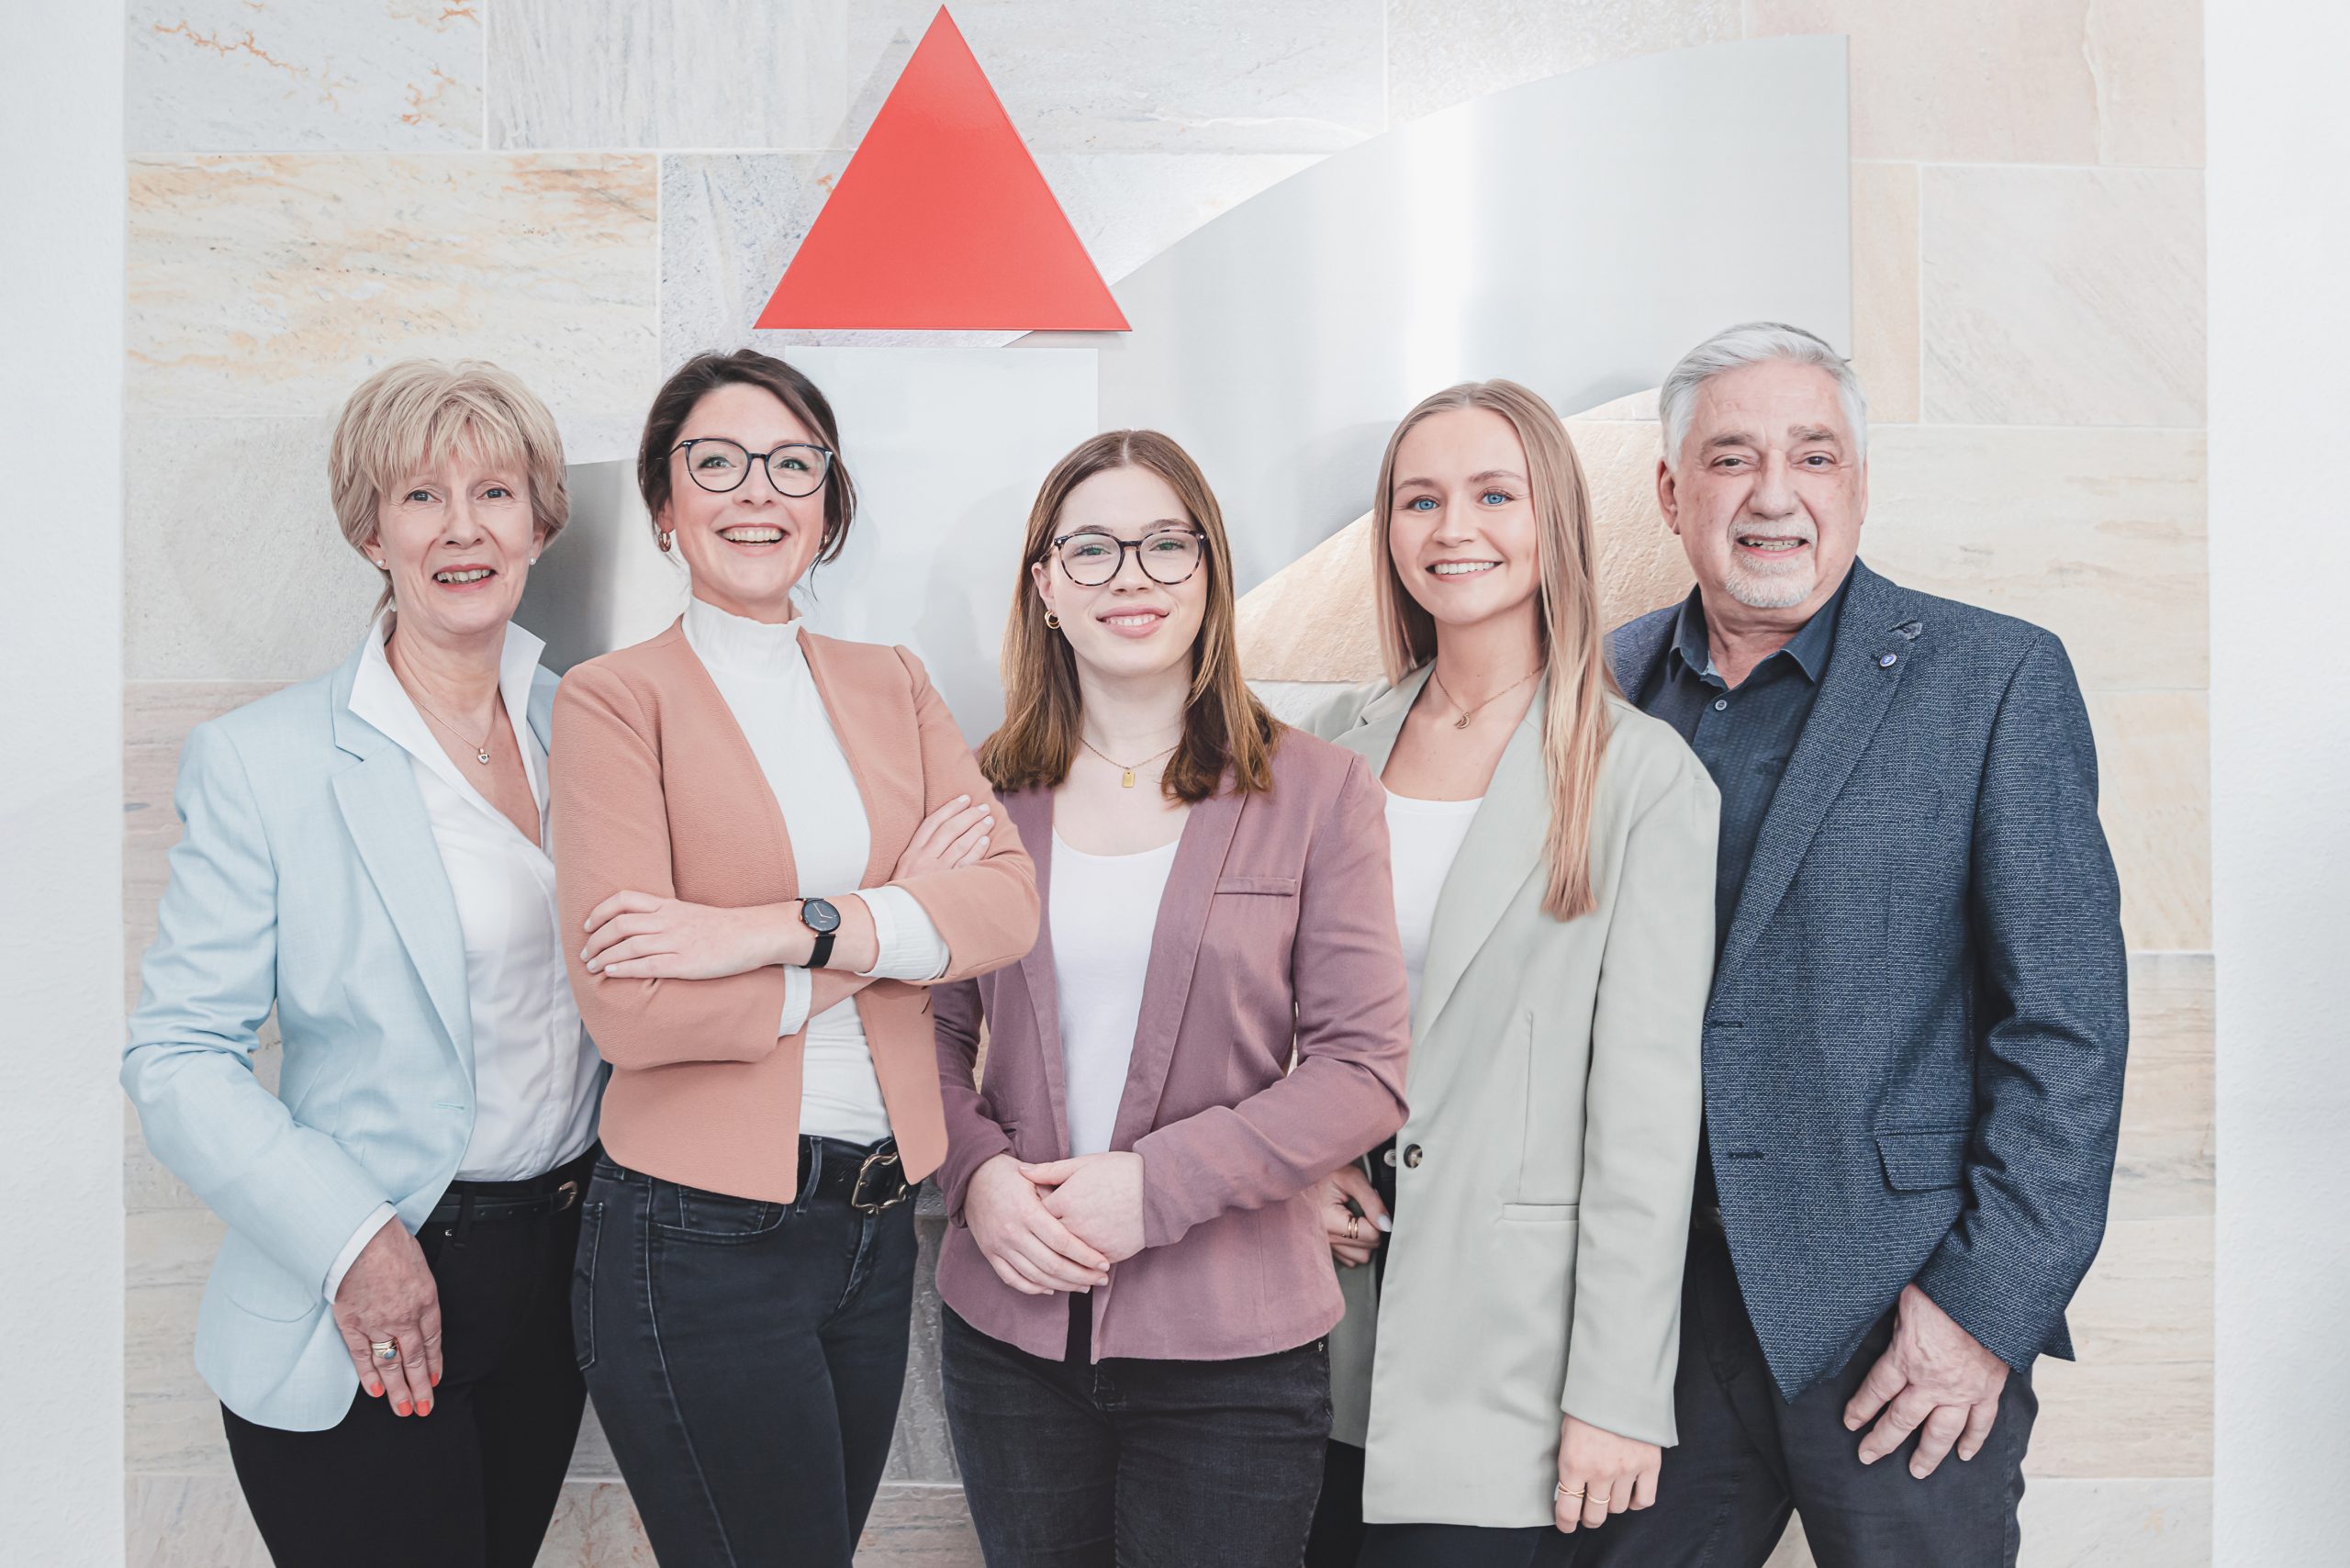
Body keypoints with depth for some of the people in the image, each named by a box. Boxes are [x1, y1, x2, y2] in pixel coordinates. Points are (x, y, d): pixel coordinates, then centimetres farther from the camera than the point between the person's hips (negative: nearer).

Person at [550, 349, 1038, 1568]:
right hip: (699, 1237, -5)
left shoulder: (889, 685, 10)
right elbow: (630, 1006, -16)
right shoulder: (613, 699, -5)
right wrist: (890, 922, -10)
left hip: (876, 1221, 5)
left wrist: (782, 931, -18)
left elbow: (1009, 903, -5)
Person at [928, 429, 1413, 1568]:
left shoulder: (1316, 792, -4)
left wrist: (1157, 1184, -16)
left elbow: (1363, 1070, -8)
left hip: (1232, 1350, -2)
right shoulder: (985, 793, 5)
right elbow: (932, 1028, 9)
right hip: (1008, 1333, 3)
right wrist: (977, 1174, -10)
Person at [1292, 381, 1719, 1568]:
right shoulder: (1335, 744, 6)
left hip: (1510, 1336, -4)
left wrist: (1618, 1392, -12)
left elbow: (1647, 1103, -11)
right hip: (1327, 1316, 4)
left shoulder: (1645, 774, -8)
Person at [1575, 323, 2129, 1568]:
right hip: (1650, 1297, 3)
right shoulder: (1612, 682, 6)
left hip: (1897, 1320, -3)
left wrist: (1989, 1301, -12)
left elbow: (2068, 1020, -7)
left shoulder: (1997, 680, -4)